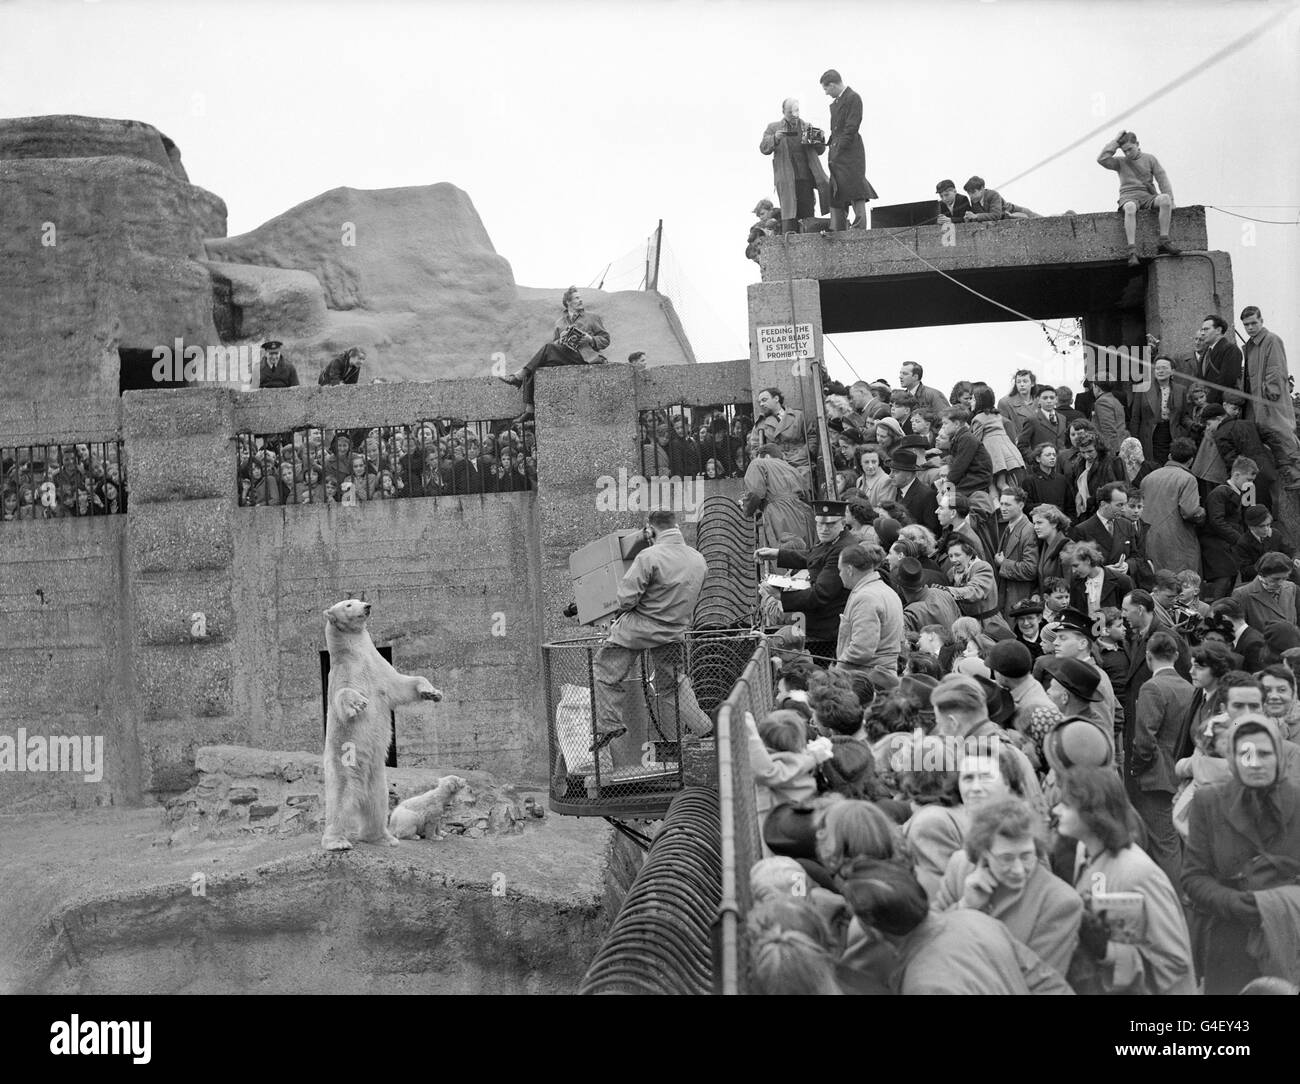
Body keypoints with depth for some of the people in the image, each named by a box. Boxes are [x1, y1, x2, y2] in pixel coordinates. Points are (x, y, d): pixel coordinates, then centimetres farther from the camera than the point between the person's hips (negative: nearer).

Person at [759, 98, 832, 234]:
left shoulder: (807, 127, 18)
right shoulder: (773, 128, 11)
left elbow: (820, 151, 19)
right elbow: (763, 148, 0)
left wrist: (820, 140, -3)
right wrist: (775, 139, -19)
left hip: (806, 176, 3)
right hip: (786, 178, -3)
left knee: (807, 212, -3)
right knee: (789, 207, -13)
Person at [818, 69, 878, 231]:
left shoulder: (853, 98, -7)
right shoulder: (835, 102, 19)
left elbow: (851, 128, -14)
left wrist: (838, 151, -16)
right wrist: (832, 146, 7)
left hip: (850, 153, -9)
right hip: (837, 156, 9)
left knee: (856, 195, -10)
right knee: (836, 198, 7)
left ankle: (859, 228, -12)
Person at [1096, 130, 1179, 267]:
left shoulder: (1150, 159, 16)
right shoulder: (1120, 162, 16)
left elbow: (1162, 179, 9)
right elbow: (1102, 159, -1)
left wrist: (1170, 201, -3)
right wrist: (1116, 142, 4)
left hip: (1148, 196, 1)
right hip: (1128, 197, -1)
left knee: (1165, 199, -34)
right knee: (1130, 208, -40)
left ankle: (1164, 242, -34)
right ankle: (1132, 252, -49)